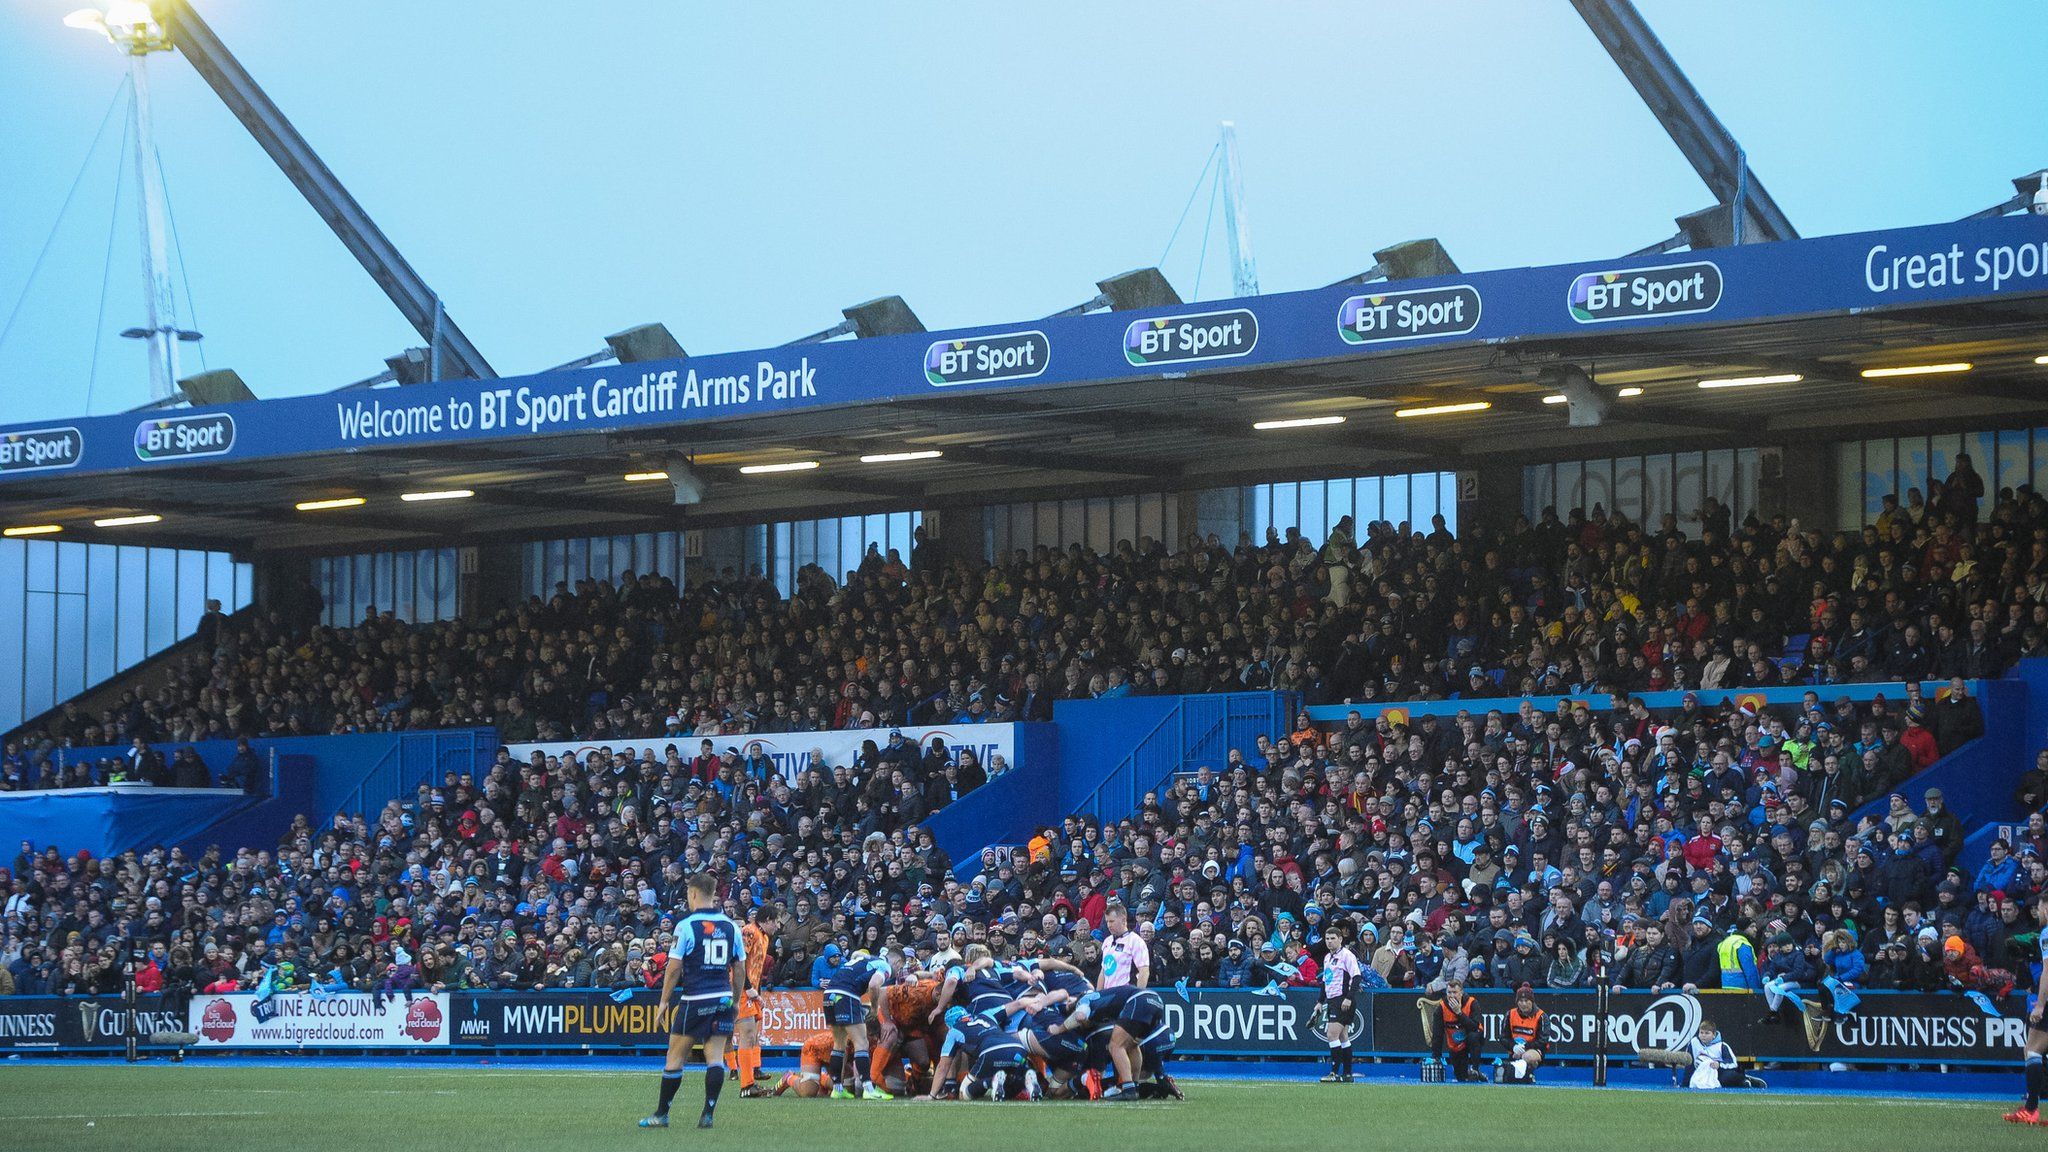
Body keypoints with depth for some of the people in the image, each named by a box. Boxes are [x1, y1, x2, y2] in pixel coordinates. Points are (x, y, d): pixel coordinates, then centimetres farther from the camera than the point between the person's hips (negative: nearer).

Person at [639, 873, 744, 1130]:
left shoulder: (686, 926, -7)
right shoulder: (731, 926, 7)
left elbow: (674, 967, -8)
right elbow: (740, 968, 10)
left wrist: (664, 1001, 0)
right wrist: (736, 1001, 19)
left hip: (694, 1000, -4)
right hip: (723, 1000, 4)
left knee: (675, 1058, 5)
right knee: (715, 1058, 2)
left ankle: (661, 1115, 11)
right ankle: (707, 1115, -5)